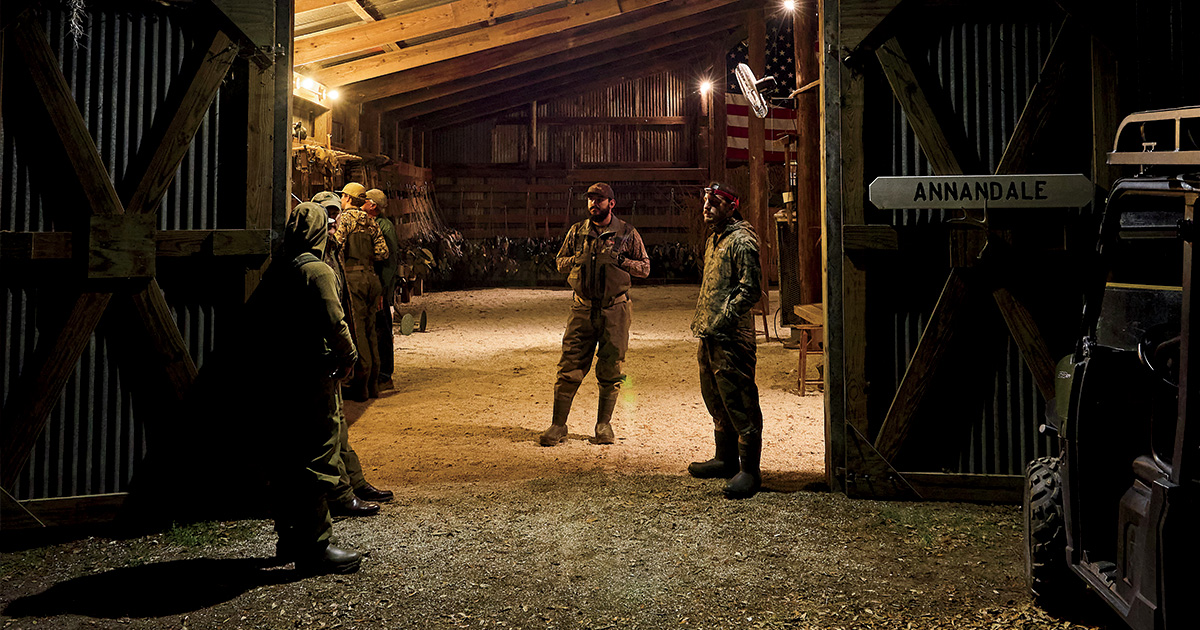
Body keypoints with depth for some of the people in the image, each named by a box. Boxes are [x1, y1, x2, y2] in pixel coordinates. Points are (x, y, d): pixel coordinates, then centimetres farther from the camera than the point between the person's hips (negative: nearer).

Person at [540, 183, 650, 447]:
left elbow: (645, 267, 5)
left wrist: (619, 260, -11)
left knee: (610, 370, 5)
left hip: (614, 309, -1)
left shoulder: (628, 233, 3)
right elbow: (560, 262, 16)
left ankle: (604, 425, 18)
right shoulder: (577, 231, 9)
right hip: (582, 307, 1)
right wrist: (577, 260, -5)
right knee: (570, 368, -2)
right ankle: (558, 425, 7)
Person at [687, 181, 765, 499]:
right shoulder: (714, 240, 18)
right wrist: (700, 321, 17)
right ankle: (726, 460, 31)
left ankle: (749, 470, 1)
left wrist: (721, 321, -19)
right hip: (710, 336, 10)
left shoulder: (742, 241, -12)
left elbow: (750, 290, -18)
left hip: (732, 338, -10)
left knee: (739, 403, -6)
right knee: (716, 400, 18)